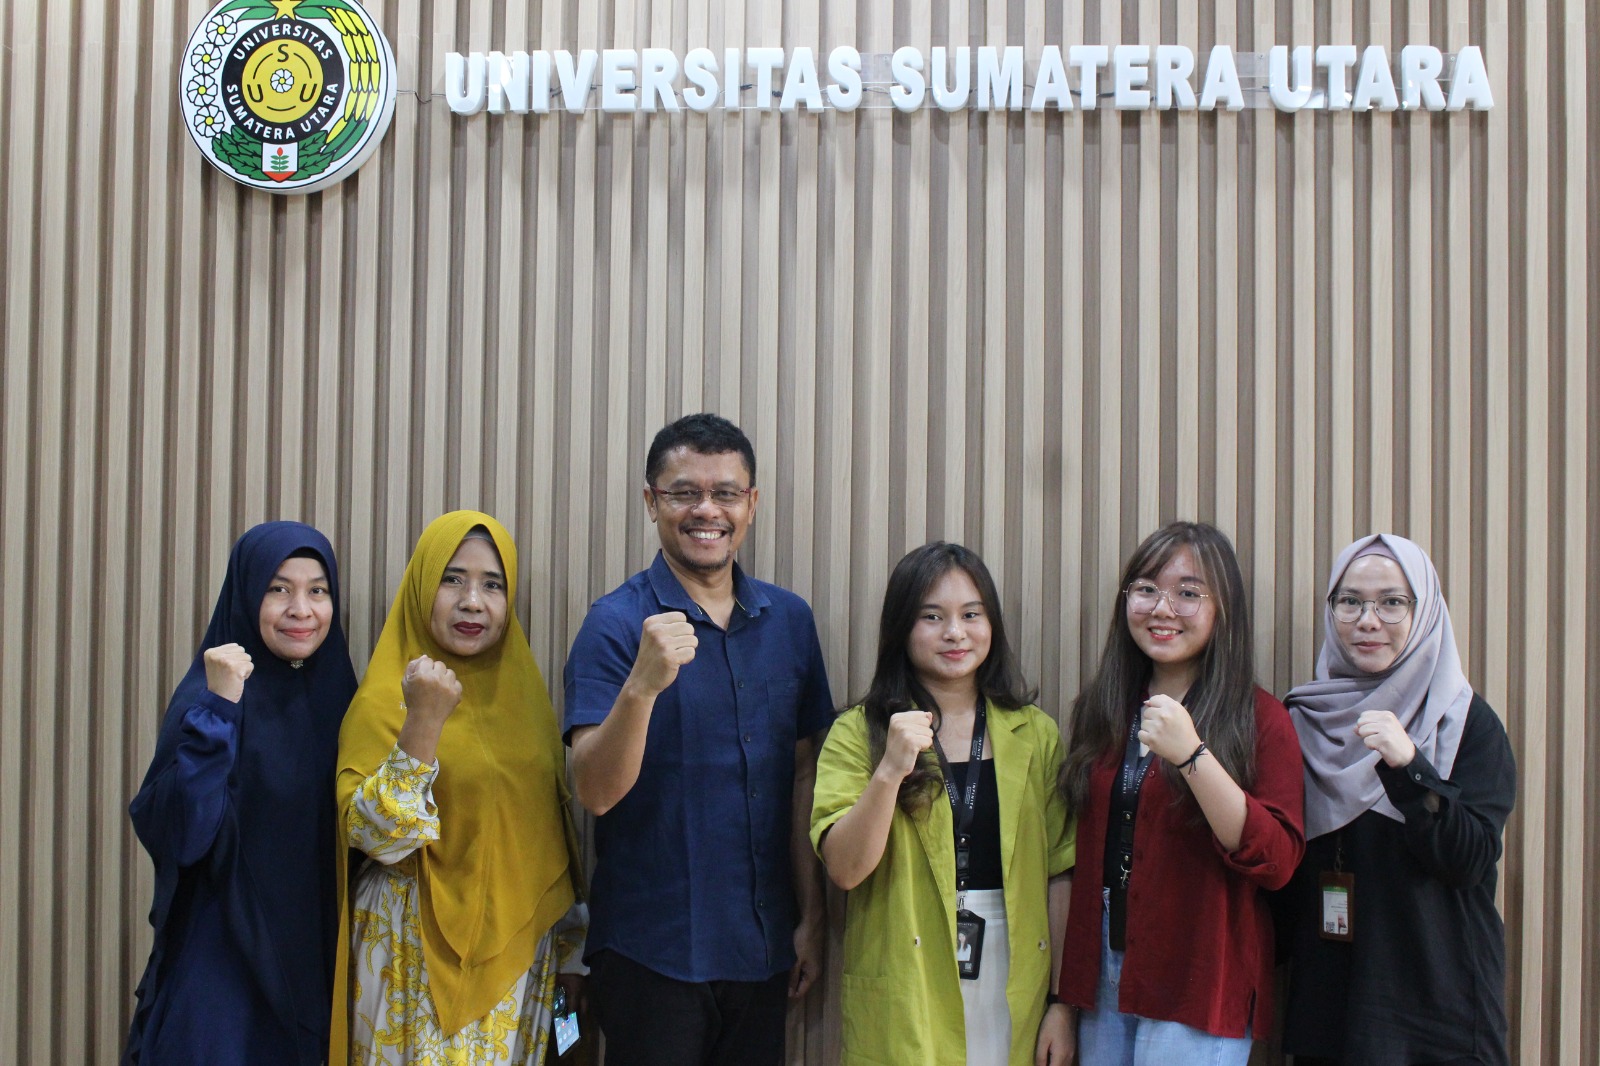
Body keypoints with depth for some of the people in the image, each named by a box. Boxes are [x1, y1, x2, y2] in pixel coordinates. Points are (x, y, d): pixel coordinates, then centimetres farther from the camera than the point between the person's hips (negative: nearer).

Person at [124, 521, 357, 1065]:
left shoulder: (337, 695, 3)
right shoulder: (208, 696, -12)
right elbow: (180, 835, -24)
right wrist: (217, 709, -28)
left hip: (315, 965, 5)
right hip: (222, 963, -5)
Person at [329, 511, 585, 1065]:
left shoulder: (521, 687, 6)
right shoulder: (385, 697, -10)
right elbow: (372, 836, -20)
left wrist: (569, 943, 16)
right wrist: (423, 723, -28)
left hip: (517, 950, 5)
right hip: (421, 952, -5)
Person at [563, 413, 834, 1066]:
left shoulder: (789, 620, 5)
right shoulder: (617, 624, -9)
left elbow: (802, 776, 10)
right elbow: (596, 791, -18)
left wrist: (812, 916, 8)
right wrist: (642, 685, -33)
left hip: (762, 949, 4)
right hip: (652, 955, -4)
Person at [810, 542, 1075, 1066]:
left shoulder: (1036, 734, 5)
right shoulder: (858, 732, -1)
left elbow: (1061, 875, 4)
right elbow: (845, 869, -12)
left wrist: (1064, 1003, 0)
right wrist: (890, 770, -25)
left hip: (1014, 989, 2)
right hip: (904, 999, -2)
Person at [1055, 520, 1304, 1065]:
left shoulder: (1260, 718, -6)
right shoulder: (1100, 712, 9)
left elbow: (1276, 861, -16)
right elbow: (1079, 854, 12)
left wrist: (1192, 754, -26)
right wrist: (1061, 1000, 9)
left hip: (1197, 991, -5)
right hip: (1101, 974, 5)